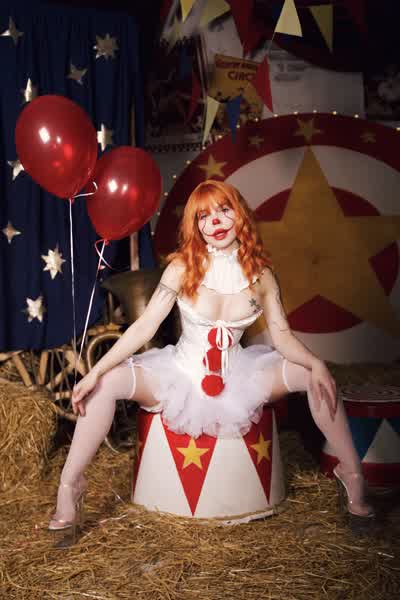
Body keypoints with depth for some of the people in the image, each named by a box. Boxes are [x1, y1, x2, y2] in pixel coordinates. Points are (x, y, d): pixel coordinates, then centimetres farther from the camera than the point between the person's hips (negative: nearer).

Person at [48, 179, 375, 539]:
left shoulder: (261, 274, -5)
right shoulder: (182, 268, -12)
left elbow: (282, 336, -4)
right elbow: (144, 327, -14)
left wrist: (316, 364, -24)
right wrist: (95, 372, -21)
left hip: (238, 375, 2)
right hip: (182, 373, -1)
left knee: (316, 377, -15)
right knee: (109, 382, -25)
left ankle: (352, 474, 4)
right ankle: (70, 486, -11)